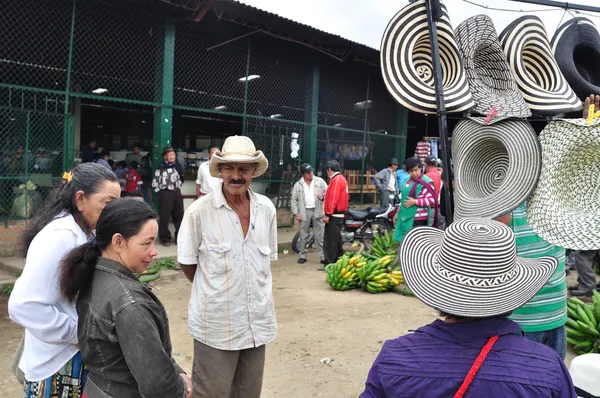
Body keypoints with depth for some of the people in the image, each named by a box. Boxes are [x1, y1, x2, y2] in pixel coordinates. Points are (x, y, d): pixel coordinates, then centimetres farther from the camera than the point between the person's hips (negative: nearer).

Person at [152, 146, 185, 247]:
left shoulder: (178, 166, 9)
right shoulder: (161, 168, -8)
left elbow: (181, 179, 22)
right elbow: (155, 183, -6)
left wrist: (177, 188, 14)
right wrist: (162, 192, -1)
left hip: (177, 193, 5)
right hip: (165, 193, -5)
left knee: (179, 215, 8)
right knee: (164, 217, -1)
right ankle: (165, 238, 10)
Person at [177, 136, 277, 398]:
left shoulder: (266, 208, 0)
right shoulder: (199, 211, -13)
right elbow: (187, 262, -2)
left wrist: (256, 290, 8)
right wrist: (215, 291, 5)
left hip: (258, 321, 4)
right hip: (216, 323, -4)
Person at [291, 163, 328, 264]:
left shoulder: (320, 181, 3)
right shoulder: (298, 185, 2)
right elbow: (294, 200, 3)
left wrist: (323, 196, -15)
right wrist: (296, 213, -4)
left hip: (317, 211, 0)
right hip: (304, 212, 0)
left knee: (320, 235, 1)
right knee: (303, 235, 7)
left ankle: (323, 256, 4)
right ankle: (302, 255, 17)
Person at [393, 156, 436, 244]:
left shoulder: (426, 182, -11)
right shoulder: (408, 180, 13)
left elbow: (432, 200, -17)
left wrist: (415, 202, -20)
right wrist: (398, 212, 20)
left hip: (418, 219, -8)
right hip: (406, 217, 8)